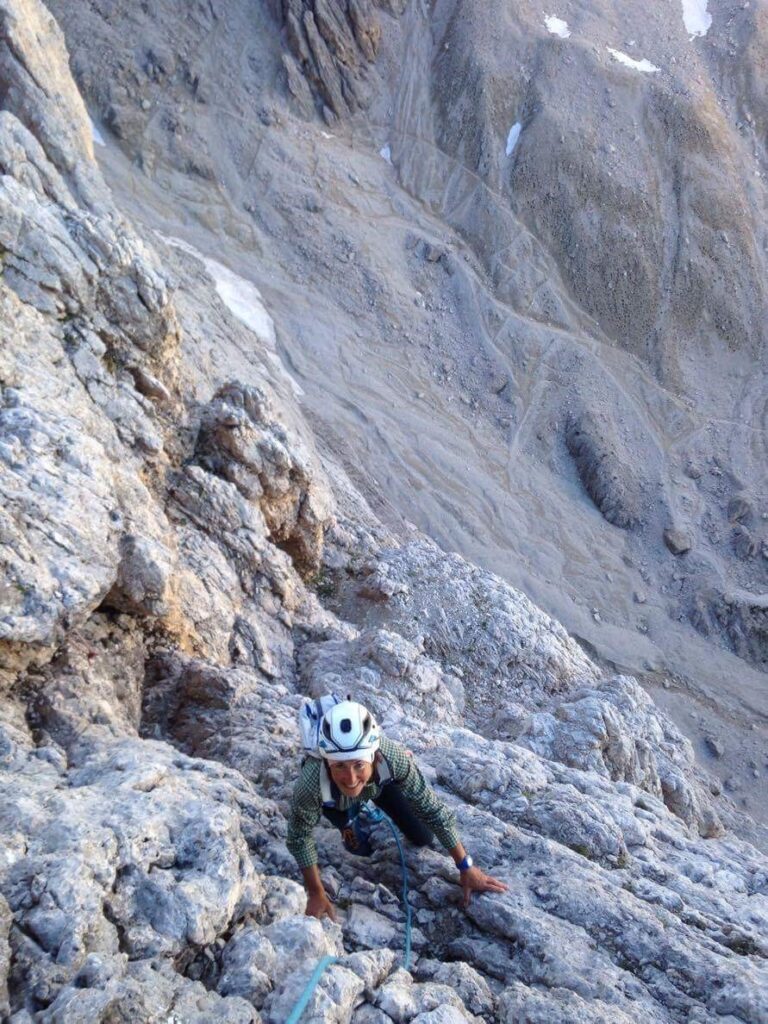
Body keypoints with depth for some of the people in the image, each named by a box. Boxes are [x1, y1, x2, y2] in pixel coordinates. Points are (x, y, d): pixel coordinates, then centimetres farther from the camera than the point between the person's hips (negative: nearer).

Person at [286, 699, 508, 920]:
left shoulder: (392, 758, -43)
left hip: (378, 780, 1)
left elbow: (433, 810, -28)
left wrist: (467, 868, -21)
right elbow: (300, 837, -26)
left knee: (423, 838, 5)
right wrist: (317, 894, -19)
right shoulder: (311, 782, -46)